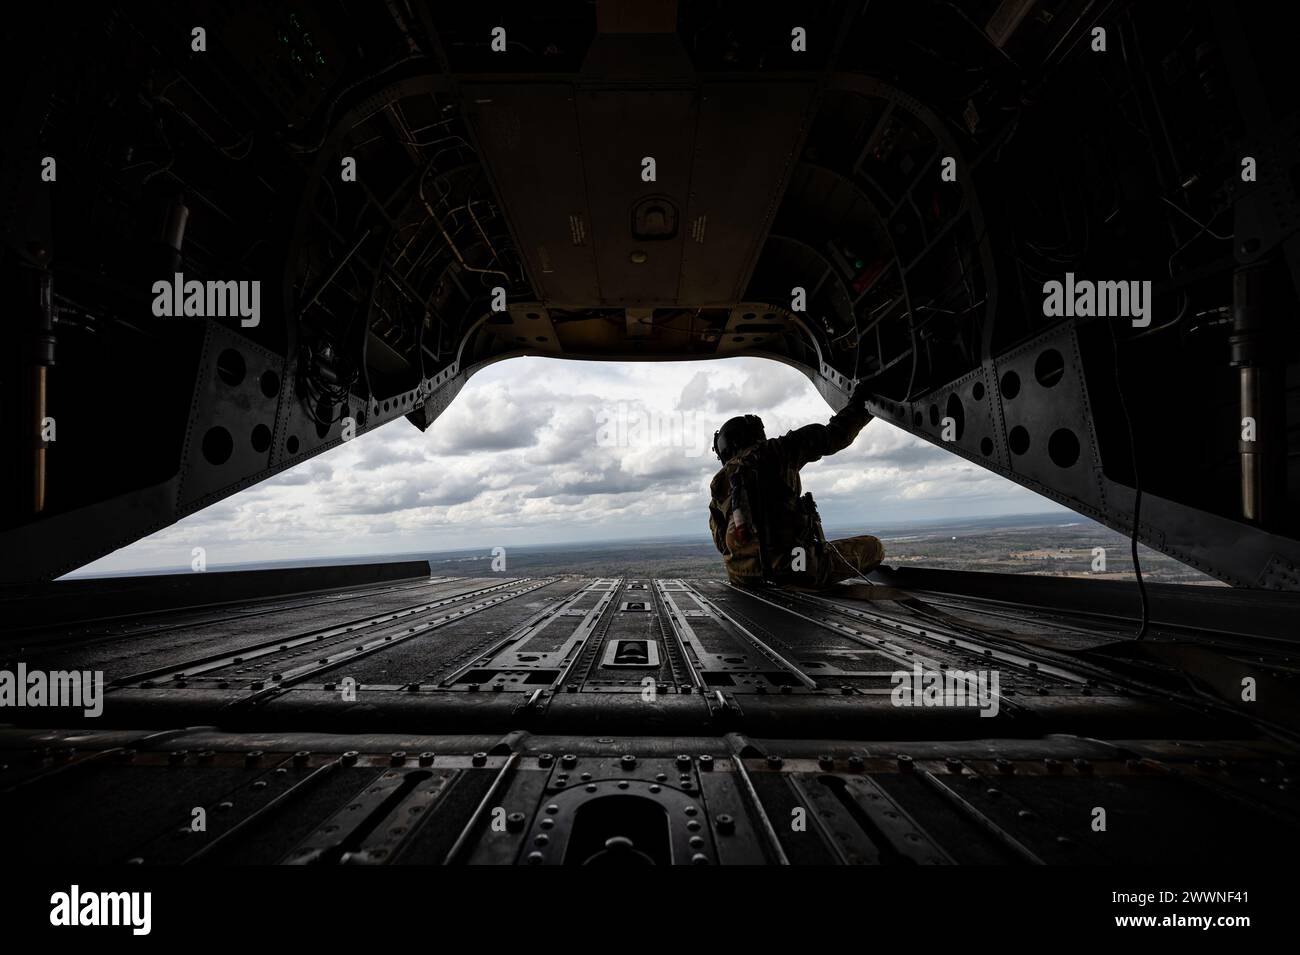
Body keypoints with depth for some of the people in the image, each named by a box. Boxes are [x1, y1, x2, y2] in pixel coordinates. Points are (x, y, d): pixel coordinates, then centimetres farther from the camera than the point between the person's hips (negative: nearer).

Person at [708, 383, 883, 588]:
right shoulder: (776, 450, 3)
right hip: (792, 570, -5)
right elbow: (834, 435, 8)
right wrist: (860, 405, 24)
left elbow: (722, 543, 13)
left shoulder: (718, 482, 13)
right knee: (874, 546, 10)